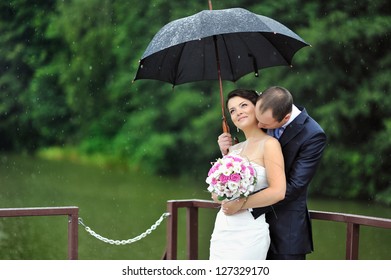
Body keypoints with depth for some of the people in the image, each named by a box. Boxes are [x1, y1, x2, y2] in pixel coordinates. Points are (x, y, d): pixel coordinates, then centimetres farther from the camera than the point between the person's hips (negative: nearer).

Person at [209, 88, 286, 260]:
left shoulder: (269, 144, -6)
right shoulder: (234, 149, 15)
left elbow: (278, 191, -17)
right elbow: (216, 195, 13)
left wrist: (241, 204, -11)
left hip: (248, 232, -7)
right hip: (222, 230, 7)